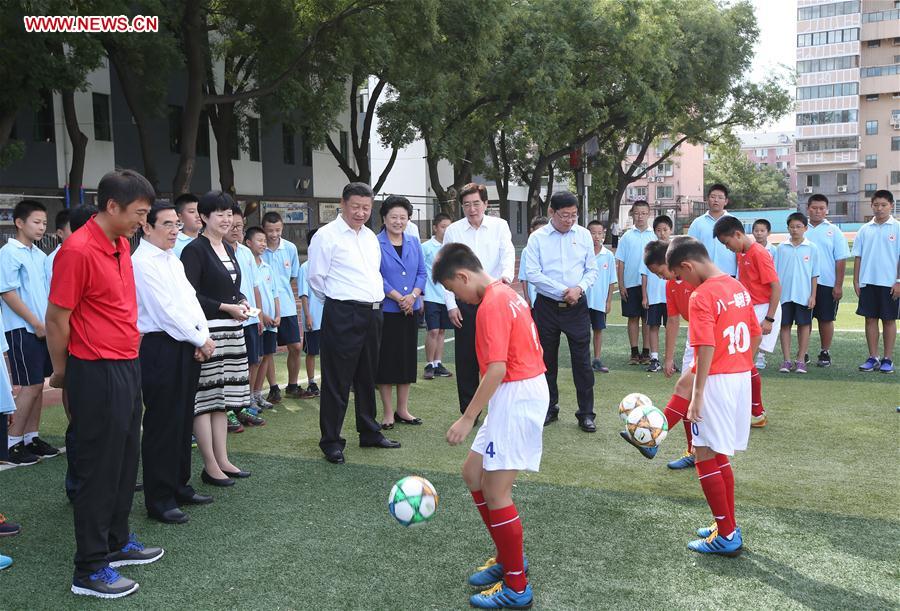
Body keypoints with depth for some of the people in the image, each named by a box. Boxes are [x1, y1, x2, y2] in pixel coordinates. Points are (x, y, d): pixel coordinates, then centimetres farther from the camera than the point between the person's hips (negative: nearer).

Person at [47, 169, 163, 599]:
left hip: (127, 366, 8)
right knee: (98, 467, 1)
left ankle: (117, 542, 33)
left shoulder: (121, 245, 9)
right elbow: (56, 320, -13)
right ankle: (89, 570, 13)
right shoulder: (78, 250, -18)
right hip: (97, 373, -8)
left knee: (126, 461, 17)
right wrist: (62, 373, 0)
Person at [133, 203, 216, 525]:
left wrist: (203, 336, -2)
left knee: (184, 420, 15)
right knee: (162, 424, -2)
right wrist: (201, 340, -11)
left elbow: (191, 299, 14)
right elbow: (165, 311, -17)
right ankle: (159, 499, 8)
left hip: (187, 346, 9)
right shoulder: (142, 262, -13)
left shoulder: (173, 260, 16)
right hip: (160, 348, -9)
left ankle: (179, 486, 27)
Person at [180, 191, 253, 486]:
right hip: (206, 330, -8)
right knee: (205, 398, -1)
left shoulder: (228, 249, 15)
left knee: (223, 397, 12)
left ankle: (223, 460, 19)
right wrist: (226, 307, -16)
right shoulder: (195, 250, -10)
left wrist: (242, 302, 3)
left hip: (231, 330, 8)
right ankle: (210, 466, 5)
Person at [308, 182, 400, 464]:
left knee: (368, 377, 17)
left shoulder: (370, 236, 15)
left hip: (372, 312, 7)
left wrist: (376, 299, 16)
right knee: (337, 381, -2)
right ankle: (331, 441, 7)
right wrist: (339, 300, 4)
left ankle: (369, 433, 29)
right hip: (342, 316, -7)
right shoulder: (327, 236, -8)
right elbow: (316, 277, -6)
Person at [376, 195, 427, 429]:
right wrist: (398, 297, -16)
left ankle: (402, 410, 22)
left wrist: (412, 296, -10)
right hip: (386, 311, -5)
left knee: (408, 359, 10)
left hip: (410, 310, 5)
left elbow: (422, 272, 7)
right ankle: (388, 412, 12)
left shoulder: (413, 242, 9)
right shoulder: (375, 244, -7)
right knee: (386, 360, 1)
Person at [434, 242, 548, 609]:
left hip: (516, 397, -10)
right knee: (472, 473, 16)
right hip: (524, 391, 10)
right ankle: (507, 558, 27)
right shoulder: (507, 294, 13)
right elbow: (528, 349, 18)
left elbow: (496, 370, -24)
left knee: (496, 492, -3)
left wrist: (468, 418, -20)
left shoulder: (490, 306, -17)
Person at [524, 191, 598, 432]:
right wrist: (562, 291, -14)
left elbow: (592, 270, 7)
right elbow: (533, 274, -9)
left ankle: (586, 413, 10)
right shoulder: (537, 238, -3)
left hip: (577, 306, 1)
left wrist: (579, 288, -12)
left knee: (582, 360, 0)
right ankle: (549, 409, 25)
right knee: (547, 359, 10)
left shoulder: (584, 235, 3)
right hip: (547, 306, 0)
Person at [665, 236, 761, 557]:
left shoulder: (702, 296, -16)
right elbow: (755, 333, 15)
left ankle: (727, 536, 4)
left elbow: (706, 349, -21)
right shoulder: (738, 287, 10)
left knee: (706, 456, 1)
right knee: (720, 456, 17)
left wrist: (697, 395, -17)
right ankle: (728, 527, 23)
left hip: (717, 381, -9)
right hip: (742, 378, 9)